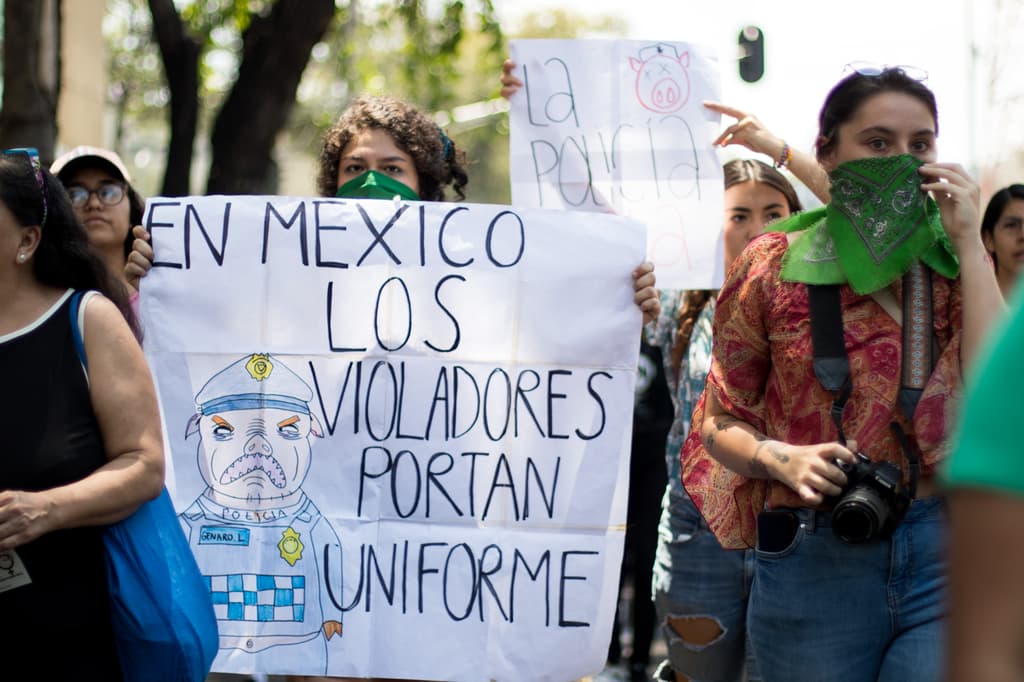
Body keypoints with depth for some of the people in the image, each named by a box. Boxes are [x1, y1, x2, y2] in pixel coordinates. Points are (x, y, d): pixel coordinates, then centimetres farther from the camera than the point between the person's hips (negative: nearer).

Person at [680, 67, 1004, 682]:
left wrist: (968, 242, -7)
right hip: (814, 558, 0)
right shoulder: (774, 267, 3)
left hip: (948, 558, 1)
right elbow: (721, 423, 8)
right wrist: (783, 459, -13)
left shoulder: (958, 263, 8)